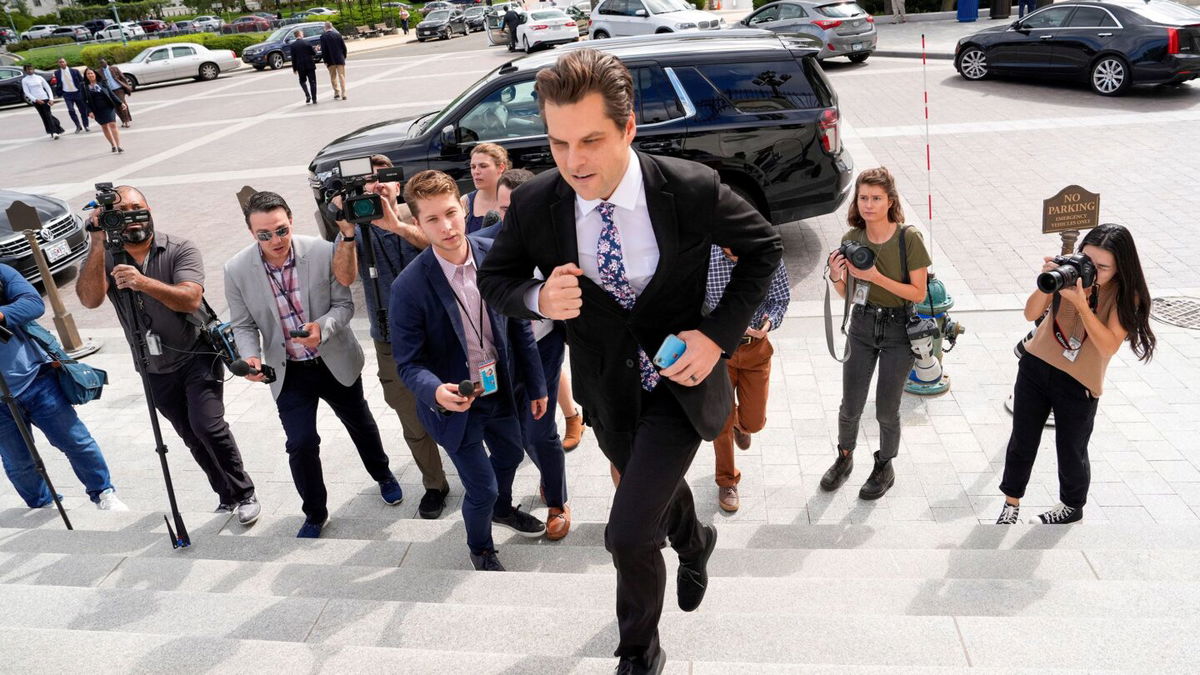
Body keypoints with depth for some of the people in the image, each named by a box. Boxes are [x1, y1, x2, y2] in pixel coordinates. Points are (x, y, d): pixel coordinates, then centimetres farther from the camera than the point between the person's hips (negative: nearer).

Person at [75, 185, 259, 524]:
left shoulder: (181, 249, -13)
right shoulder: (103, 257, -5)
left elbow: (190, 299, -28)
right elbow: (89, 299, -23)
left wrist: (144, 282, -44)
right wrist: (98, 244, -32)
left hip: (197, 355, -4)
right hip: (154, 369, 4)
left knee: (207, 425, -18)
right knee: (192, 438, 12)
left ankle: (244, 494, -1)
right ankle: (227, 497, 28)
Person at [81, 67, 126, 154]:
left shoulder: (102, 83, 1)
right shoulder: (84, 87, 1)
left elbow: (111, 94, 6)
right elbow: (85, 101, -1)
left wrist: (120, 103, 1)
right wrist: (89, 111, -10)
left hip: (108, 107, -1)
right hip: (97, 111, 1)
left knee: (113, 125, -10)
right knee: (104, 127, 10)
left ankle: (119, 145, -10)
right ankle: (113, 145, 20)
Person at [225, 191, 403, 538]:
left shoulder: (323, 252, -20)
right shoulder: (237, 270, -15)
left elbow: (344, 304, -11)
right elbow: (243, 325, -3)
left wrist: (321, 328, -31)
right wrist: (251, 356, -23)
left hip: (336, 362, 0)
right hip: (289, 372, 0)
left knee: (361, 424, 21)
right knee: (300, 445, -2)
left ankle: (383, 475, 50)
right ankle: (315, 513, 24)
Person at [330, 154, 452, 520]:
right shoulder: (355, 230, 4)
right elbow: (345, 277, -14)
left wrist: (396, 225, -37)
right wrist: (348, 234, -30)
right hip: (392, 344, 2)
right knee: (415, 424, 12)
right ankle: (434, 485, 32)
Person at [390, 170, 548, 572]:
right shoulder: (409, 287, -24)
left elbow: (519, 326, -2)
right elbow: (408, 362, -18)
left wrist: (536, 385, 3)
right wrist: (436, 391, -39)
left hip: (499, 390, 5)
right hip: (454, 402, -5)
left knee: (510, 455, 28)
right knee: (482, 488, 7)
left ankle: (502, 509, 63)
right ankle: (480, 549, 41)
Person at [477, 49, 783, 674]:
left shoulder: (691, 188, -25)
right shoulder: (534, 205, -19)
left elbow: (763, 248, -8)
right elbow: (493, 277, -3)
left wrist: (718, 334, -19)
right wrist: (538, 299, -27)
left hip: (678, 380, -3)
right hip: (607, 390, 4)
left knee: (628, 532, -11)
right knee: (660, 487, 28)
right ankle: (694, 543, 67)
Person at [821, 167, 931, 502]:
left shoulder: (909, 238, -16)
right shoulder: (852, 239, -5)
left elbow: (919, 293, -15)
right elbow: (846, 293, 4)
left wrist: (876, 277, -25)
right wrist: (836, 277, -18)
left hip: (899, 330, -3)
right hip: (861, 326, 3)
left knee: (886, 409, 7)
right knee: (850, 406, 9)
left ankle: (885, 467, 32)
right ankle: (845, 458, 35)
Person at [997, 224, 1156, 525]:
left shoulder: (1126, 295, -15)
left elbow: (1109, 346, -26)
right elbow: (1031, 314, -13)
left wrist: (1081, 304, -35)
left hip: (1078, 385, -2)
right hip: (1036, 366, 2)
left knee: (1071, 451, 14)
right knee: (1021, 442, 12)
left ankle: (1072, 506, 41)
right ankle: (1011, 503, 32)